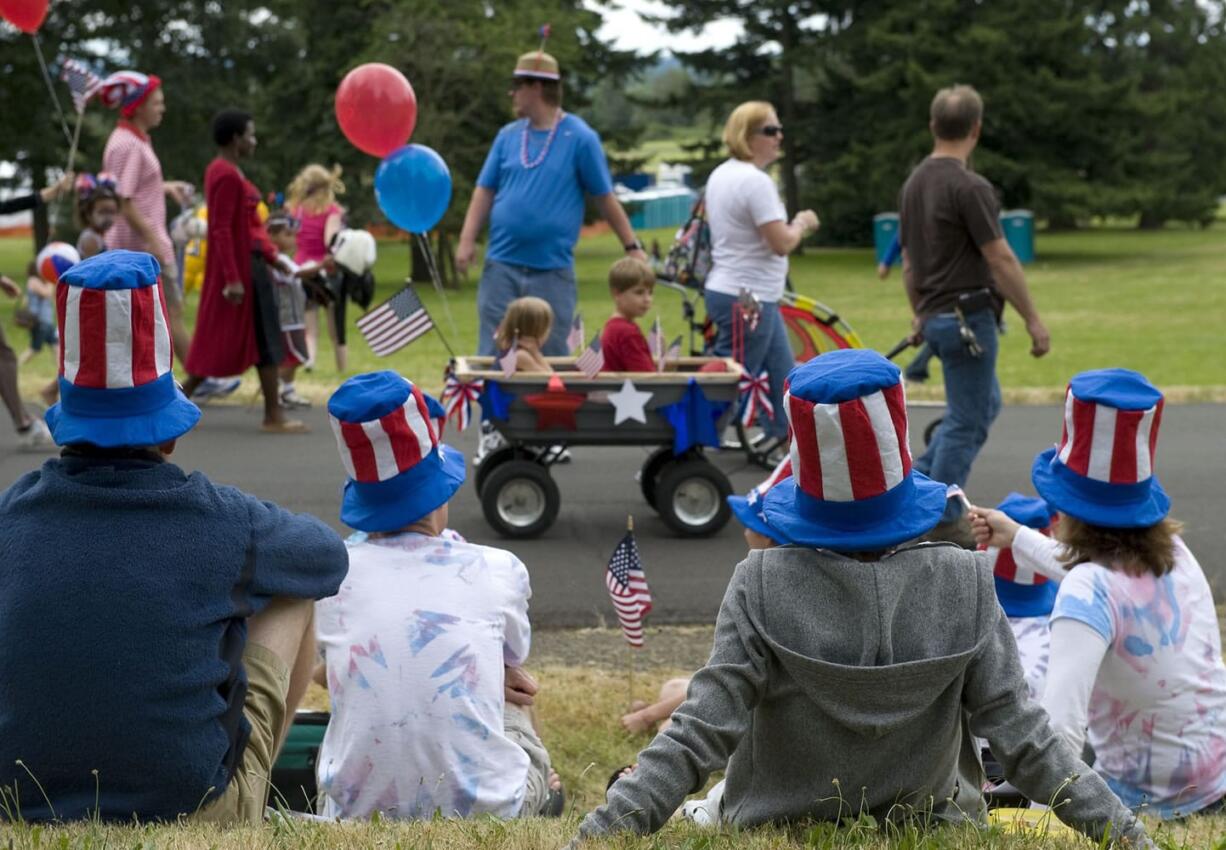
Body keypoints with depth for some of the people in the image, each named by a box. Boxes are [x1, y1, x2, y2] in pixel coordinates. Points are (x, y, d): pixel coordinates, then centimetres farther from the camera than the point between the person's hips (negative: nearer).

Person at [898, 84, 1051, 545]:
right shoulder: (969, 187, -19)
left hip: (936, 314, 9)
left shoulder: (914, 183, 9)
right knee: (967, 421, 0)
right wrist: (1033, 319, -11)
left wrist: (920, 315, 26)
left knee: (985, 404, 21)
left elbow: (908, 260, 16)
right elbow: (1001, 260, -18)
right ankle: (942, 521, 5)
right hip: (968, 317, -9)